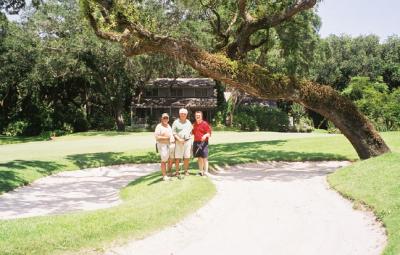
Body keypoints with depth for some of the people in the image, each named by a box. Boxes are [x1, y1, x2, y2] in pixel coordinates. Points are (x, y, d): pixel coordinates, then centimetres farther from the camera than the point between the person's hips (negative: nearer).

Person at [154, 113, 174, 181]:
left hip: (170, 144, 8)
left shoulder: (169, 126, 18)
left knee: (171, 159, 12)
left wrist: (173, 139, 12)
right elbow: (156, 136, -14)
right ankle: (164, 175, 0)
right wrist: (165, 138, -20)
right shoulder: (159, 126, -7)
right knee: (164, 160, -6)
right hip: (162, 145, -7)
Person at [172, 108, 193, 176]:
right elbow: (173, 132, -3)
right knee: (177, 157, -5)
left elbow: (191, 132, 21)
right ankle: (177, 171, 1)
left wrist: (189, 137, 7)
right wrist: (179, 139, -14)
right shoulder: (176, 122, 2)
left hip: (187, 142, 3)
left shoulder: (188, 122, 14)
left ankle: (186, 170, 14)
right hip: (178, 142, -3)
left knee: (187, 157, 4)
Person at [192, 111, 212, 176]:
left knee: (204, 157, -6)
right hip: (196, 142, 6)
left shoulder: (205, 124, -6)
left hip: (203, 142, -6)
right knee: (199, 157, 11)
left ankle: (205, 172, -3)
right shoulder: (194, 124, 15)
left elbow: (209, 133, -8)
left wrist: (205, 135, -28)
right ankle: (201, 171, 18)